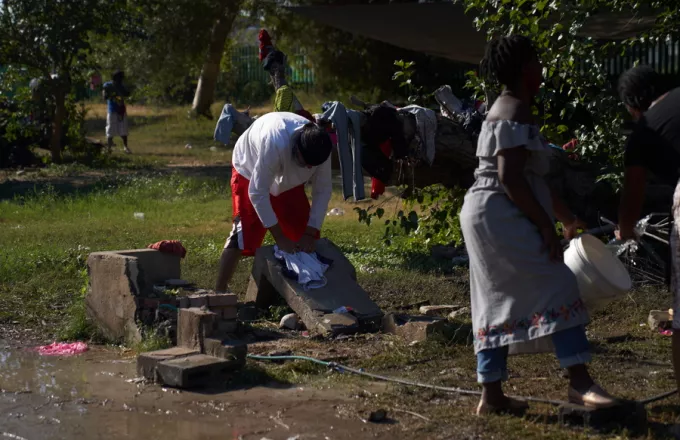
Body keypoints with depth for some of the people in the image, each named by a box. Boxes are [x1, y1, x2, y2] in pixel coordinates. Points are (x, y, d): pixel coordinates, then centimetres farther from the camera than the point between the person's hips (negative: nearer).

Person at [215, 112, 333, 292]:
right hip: (250, 172, -5)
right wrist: (280, 237, -36)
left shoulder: (319, 148, -29)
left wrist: (310, 233, -25)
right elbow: (257, 193, -39)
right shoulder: (275, 143, -45)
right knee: (243, 234, -16)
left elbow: (323, 191, -18)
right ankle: (219, 292, -10)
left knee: (304, 232, -1)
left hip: (288, 179, 5)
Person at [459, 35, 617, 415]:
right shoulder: (515, 114, -13)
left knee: (500, 304, 10)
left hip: (491, 218, 11)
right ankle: (580, 382, -15)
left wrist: (567, 217, 27)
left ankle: (492, 395, 14)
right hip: (500, 216, -11)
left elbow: (532, 178, 25)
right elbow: (510, 178, -21)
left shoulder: (513, 111, 20)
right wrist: (546, 226, -19)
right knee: (557, 287, -12)